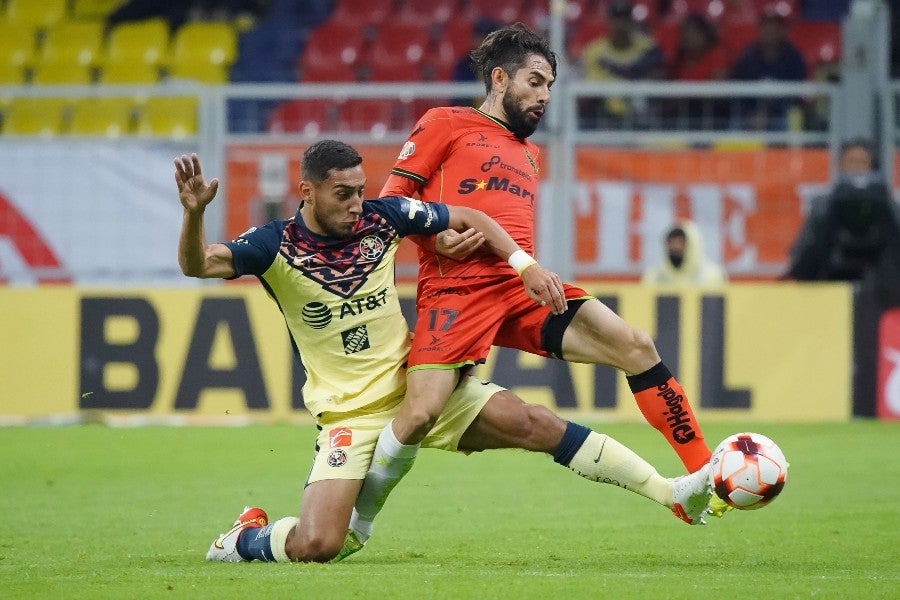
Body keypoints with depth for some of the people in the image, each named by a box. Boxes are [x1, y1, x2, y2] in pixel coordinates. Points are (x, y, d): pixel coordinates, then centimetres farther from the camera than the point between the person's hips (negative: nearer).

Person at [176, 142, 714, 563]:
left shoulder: (382, 217, -5)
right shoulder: (277, 246, -13)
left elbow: (469, 218, 8)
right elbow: (198, 265, -27)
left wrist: (526, 265, -3)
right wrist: (194, 213, -46)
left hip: (418, 385, 3)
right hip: (348, 413, -3)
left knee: (530, 422, -14)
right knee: (315, 547, -19)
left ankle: (671, 493, -11)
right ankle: (245, 538, 16)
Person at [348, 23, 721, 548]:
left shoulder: (530, 154, 29)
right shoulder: (446, 125, 10)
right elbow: (390, 200, 6)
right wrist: (436, 234, -11)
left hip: (521, 284, 6)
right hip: (457, 285, -6)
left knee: (636, 346, -13)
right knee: (420, 412, -23)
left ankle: (706, 476, -12)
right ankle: (355, 522, -1)